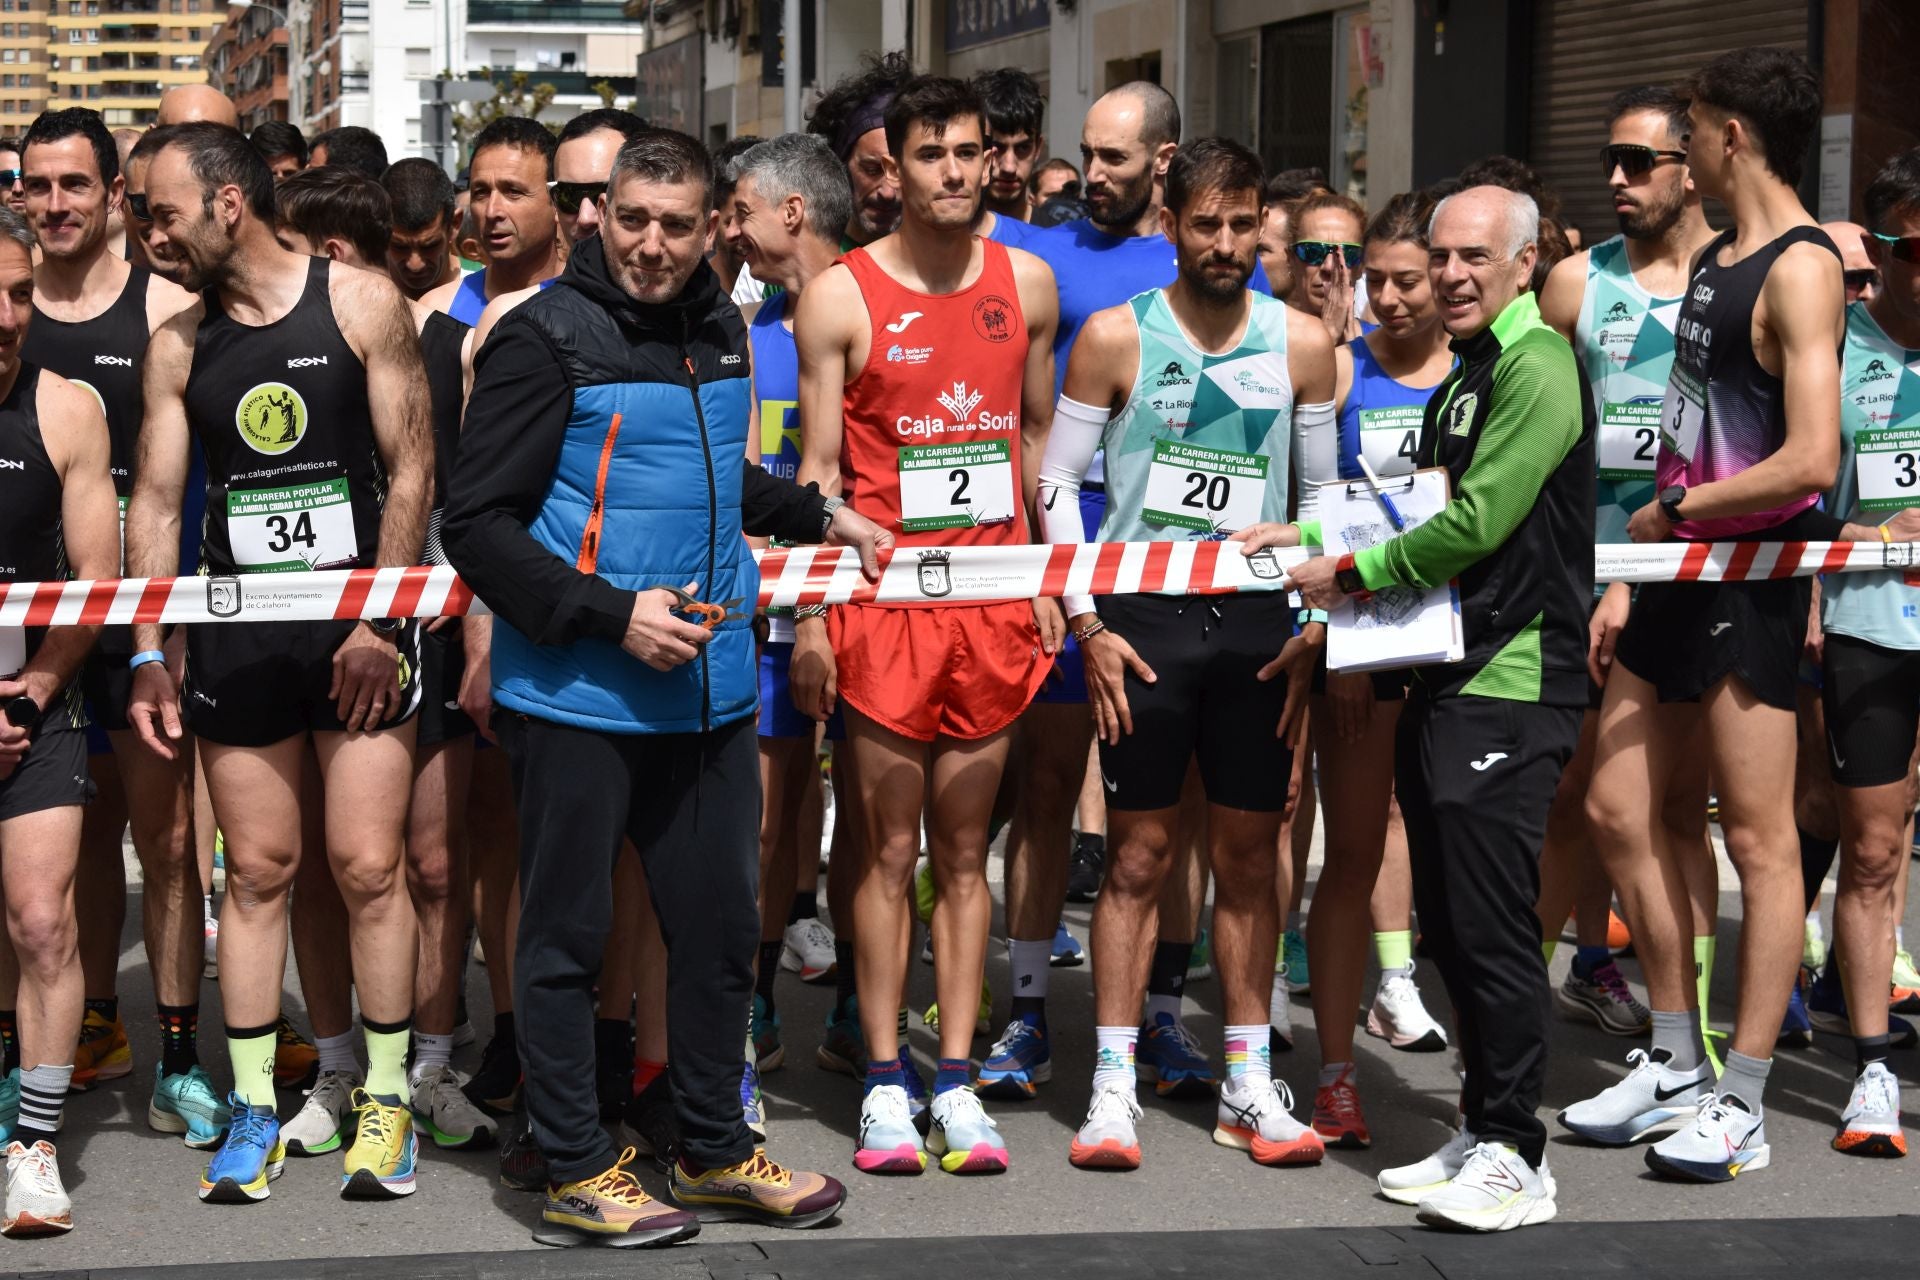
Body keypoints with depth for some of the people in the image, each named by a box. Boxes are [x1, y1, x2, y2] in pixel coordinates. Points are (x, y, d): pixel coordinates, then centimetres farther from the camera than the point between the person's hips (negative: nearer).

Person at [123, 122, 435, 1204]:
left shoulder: (362, 304, -3)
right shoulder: (178, 345, 8)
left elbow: (412, 470, -4)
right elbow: (157, 500, 10)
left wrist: (376, 623, -9)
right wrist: (150, 655, 3)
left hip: (359, 624, -3)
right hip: (238, 633, 3)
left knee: (367, 865, -3)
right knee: (260, 870, 6)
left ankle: (387, 1103, 8)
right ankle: (255, 1108, 13)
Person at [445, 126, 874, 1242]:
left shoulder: (719, 330, 10)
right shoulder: (548, 337, -10)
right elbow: (477, 526, -13)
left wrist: (817, 515, 26)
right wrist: (612, 615, -18)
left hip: (708, 685, 7)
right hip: (577, 694, -7)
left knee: (721, 922, 13)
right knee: (570, 932, 3)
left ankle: (717, 1151, 27)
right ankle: (577, 1173, 14)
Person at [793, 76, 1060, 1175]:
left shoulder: (1026, 282, 8)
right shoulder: (841, 296, -2)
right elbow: (818, 469, -2)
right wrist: (810, 618, -7)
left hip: (994, 600, 3)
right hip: (883, 599, -3)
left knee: (966, 850, 6)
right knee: (890, 850, 1)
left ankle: (958, 1081, 10)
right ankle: (885, 1083, 7)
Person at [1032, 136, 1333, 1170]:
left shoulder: (1301, 344, 5)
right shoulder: (1115, 337, -1)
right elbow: (1055, 482, 1)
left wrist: (1315, 626, 3)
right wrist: (1088, 623, -5)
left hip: (1256, 620, 2)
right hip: (1143, 617, -2)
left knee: (1247, 852, 7)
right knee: (1138, 852, -1)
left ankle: (1248, 1083, 14)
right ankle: (1113, 1084, 2)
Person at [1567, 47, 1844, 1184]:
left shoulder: (1800, 270, -16)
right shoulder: (1712, 260, 13)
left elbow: (1811, 462, -26)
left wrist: (1674, 511, -14)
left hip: (1755, 578, -10)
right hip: (1677, 575, 10)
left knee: (1760, 837, -1)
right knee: (1620, 812, 11)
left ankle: (1743, 1107, 5)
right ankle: (1677, 1067, 23)